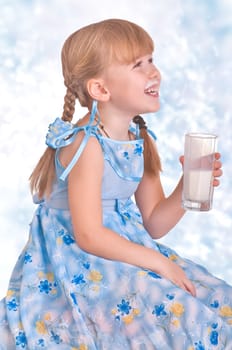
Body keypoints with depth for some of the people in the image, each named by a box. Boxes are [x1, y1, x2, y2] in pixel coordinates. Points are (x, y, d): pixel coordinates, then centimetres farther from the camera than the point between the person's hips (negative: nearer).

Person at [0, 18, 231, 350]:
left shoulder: (142, 141, 2)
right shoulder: (88, 144, -21)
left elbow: (153, 225, 6)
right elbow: (89, 236, -23)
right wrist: (157, 262, -18)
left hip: (126, 251, 8)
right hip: (79, 261, -8)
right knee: (175, 313, -21)